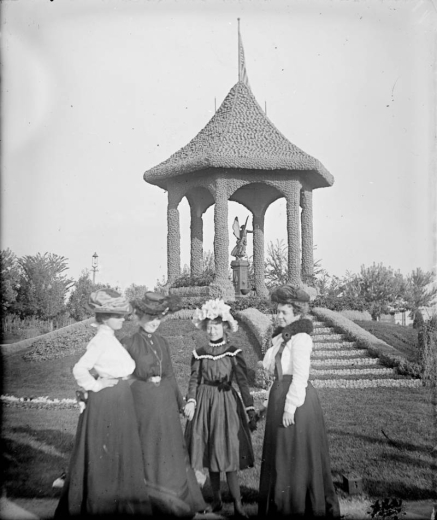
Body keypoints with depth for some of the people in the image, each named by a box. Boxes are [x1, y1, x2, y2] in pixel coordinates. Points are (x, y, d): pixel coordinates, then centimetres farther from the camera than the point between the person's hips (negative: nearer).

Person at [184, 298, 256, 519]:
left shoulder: (234, 353, -1)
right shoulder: (199, 354, 5)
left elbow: (243, 382, -3)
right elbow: (194, 380, 2)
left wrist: (250, 409, -8)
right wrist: (190, 401, -14)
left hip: (227, 403, -2)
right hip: (205, 402, 3)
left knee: (228, 452, -6)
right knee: (210, 453, 8)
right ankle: (216, 500, 20)